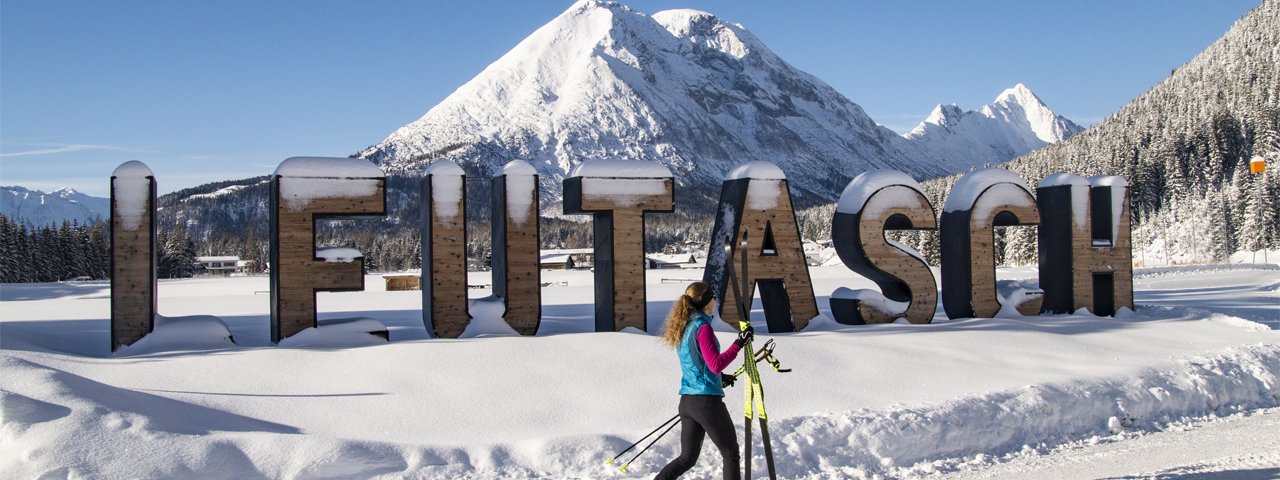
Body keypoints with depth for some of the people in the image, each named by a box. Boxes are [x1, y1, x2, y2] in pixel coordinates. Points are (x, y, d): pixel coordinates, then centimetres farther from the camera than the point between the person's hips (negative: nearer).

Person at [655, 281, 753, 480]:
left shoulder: (683, 328, 12)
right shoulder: (702, 327, -14)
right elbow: (716, 364, -22)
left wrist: (719, 376, 28)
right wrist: (739, 344, -22)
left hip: (687, 401, 8)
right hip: (707, 400, -8)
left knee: (687, 457, 13)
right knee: (730, 452, 7)